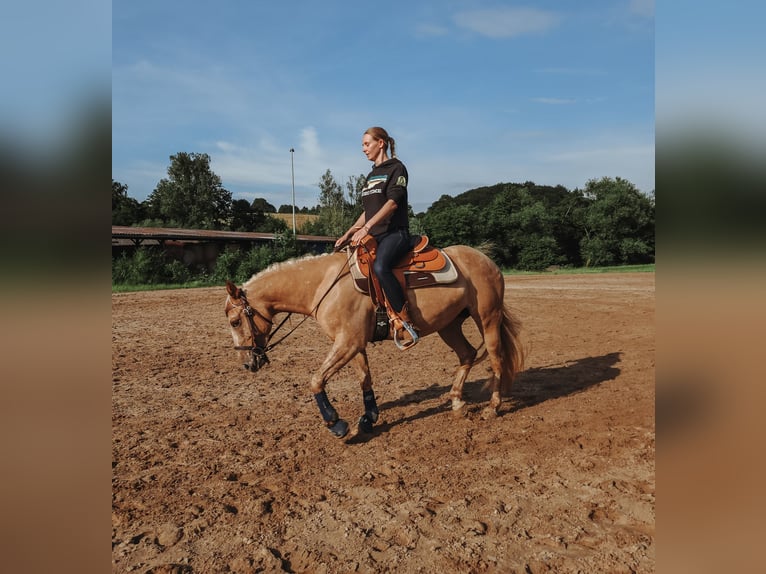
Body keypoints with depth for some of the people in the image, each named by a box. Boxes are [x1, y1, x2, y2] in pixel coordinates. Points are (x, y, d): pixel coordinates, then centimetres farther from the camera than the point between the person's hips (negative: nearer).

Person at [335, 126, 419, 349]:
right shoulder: (371, 175, 23)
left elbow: (392, 202, -14)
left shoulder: (396, 167, 0)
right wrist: (349, 233, 12)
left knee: (380, 266, -36)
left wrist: (367, 227, -23)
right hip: (373, 236, 9)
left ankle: (404, 322, -30)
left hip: (395, 233, -9)